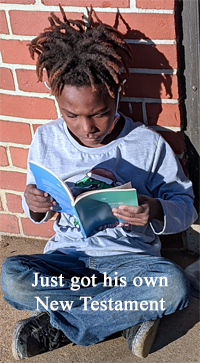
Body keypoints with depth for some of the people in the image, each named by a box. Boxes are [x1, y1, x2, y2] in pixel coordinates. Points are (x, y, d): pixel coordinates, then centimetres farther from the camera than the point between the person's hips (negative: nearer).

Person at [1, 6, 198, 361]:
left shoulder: (149, 145, -7)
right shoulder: (46, 140, 0)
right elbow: (40, 210, 10)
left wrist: (156, 211, -26)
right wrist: (35, 205, -16)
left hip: (130, 257, -1)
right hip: (67, 255, 1)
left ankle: (56, 328, -18)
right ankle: (128, 313, -18)